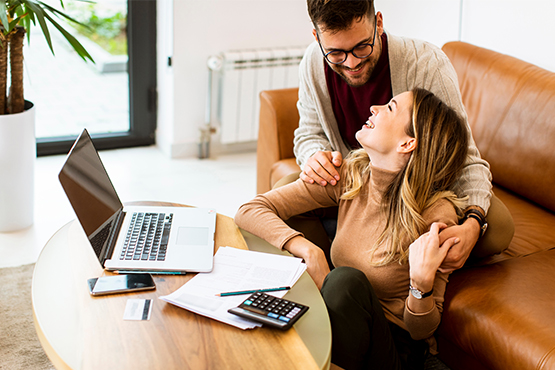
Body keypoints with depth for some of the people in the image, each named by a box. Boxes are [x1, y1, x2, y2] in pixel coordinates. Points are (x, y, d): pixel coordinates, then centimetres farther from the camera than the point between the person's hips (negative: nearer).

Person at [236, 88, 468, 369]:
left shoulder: (436, 214, -18)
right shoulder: (349, 176, -5)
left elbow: (421, 330, -10)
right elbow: (250, 211, -8)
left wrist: (422, 281, -31)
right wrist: (309, 251, -24)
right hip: (343, 329, 3)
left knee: (346, 280, -31)